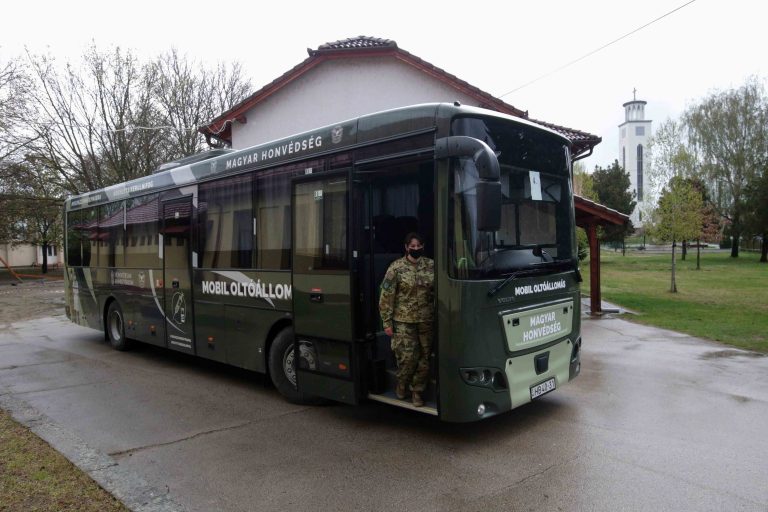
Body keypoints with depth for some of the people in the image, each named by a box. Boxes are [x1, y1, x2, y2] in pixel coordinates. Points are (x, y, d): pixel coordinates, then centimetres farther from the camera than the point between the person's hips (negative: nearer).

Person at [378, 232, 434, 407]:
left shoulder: (431, 265, 3)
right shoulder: (396, 268, -6)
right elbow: (386, 297, -5)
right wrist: (387, 323, -7)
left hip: (426, 320, 3)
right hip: (403, 320, -3)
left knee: (424, 357, 5)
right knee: (407, 357, -5)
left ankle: (417, 390, 24)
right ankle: (402, 384, 24)